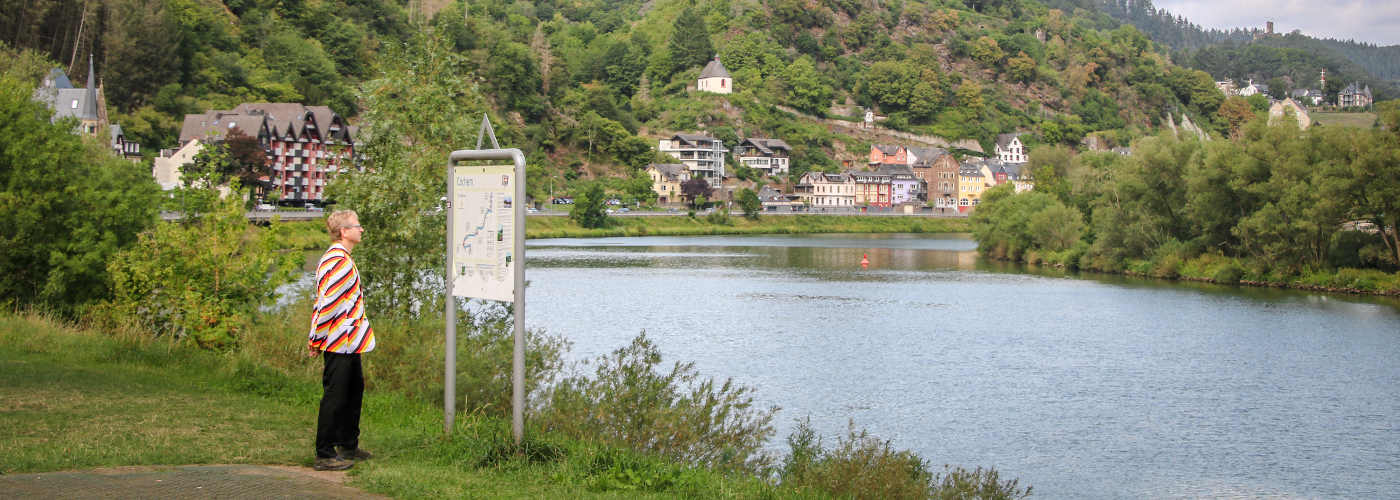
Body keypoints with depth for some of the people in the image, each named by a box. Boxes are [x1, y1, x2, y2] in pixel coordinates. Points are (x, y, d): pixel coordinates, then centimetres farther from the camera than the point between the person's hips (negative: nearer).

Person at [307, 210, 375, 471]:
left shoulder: (340, 259, 15)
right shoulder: (339, 262, -19)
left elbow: (323, 301, 19)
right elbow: (327, 303, -22)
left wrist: (316, 339, 18)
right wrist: (317, 340, -16)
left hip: (349, 342, 11)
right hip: (339, 342, -11)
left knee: (354, 389, 19)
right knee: (335, 396, -5)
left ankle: (349, 445, 31)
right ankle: (325, 456, 1)